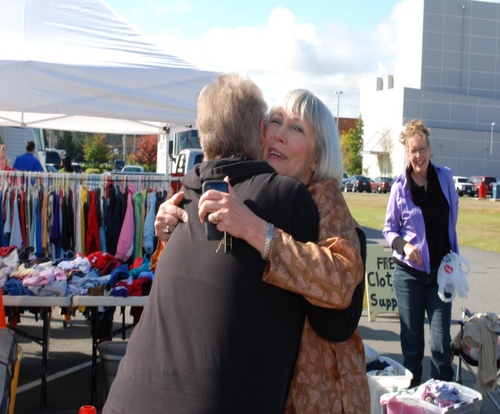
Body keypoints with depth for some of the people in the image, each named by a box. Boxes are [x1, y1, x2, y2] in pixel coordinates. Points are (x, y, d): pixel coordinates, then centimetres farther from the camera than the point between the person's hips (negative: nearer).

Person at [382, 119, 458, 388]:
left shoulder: (445, 177, -1)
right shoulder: (400, 186, -6)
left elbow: (453, 215, 13)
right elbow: (389, 229, 2)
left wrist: (454, 256, 14)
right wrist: (403, 245, -18)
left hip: (441, 271, 1)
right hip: (409, 272, -1)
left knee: (441, 339, -2)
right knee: (411, 338, 9)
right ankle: (411, 388, 24)